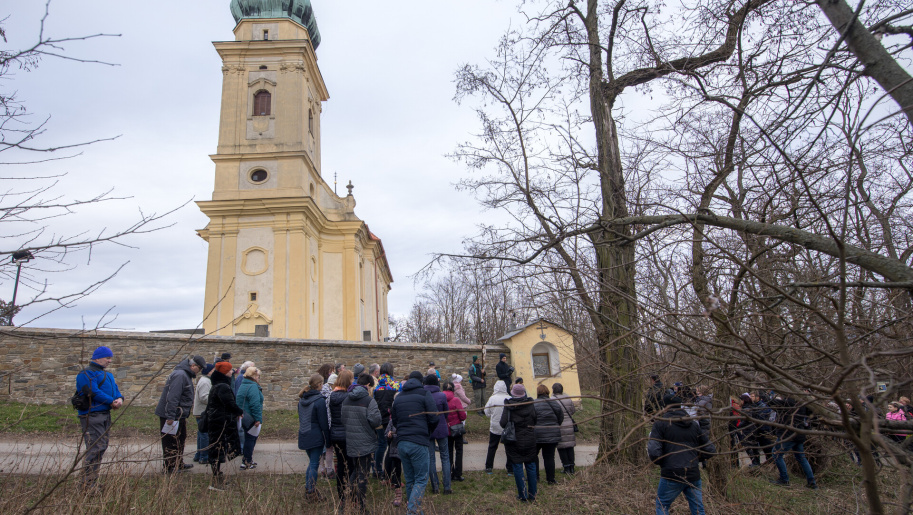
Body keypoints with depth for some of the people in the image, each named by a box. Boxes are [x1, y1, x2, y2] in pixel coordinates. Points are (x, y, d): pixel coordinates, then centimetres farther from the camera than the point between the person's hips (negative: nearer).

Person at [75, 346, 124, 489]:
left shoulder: (108, 374, 21)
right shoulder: (87, 374, -9)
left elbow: (116, 390, 16)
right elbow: (95, 393, -19)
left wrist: (120, 399, -6)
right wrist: (112, 402, -13)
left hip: (105, 415, 10)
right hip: (91, 416, -10)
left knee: (102, 447, 13)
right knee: (95, 448, -11)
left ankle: (93, 482, 23)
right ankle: (88, 484, -5)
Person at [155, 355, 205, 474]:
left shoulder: (186, 375, 13)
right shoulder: (180, 375, -21)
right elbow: (172, 397, -27)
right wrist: (170, 416, -28)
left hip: (180, 415, 11)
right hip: (171, 416, -11)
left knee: (180, 440, 19)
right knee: (171, 442, -1)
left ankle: (179, 464, 30)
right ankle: (170, 467, 7)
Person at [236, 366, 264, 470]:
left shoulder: (243, 385, 14)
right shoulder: (253, 387, -18)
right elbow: (255, 405, -25)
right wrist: (258, 419, -23)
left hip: (244, 417, 10)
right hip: (251, 418, -10)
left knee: (249, 438, 19)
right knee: (250, 439, -1)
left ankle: (246, 459, 27)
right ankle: (247, 463, 5)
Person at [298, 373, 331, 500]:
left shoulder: (302, 399, 7)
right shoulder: (320, 401, -16)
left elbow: (300, 417, 15)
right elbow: (323, 423, -14)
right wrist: (328, 440, -6)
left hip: (303, 436, 7)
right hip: (316, 436, -7)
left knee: (312, 462, 19)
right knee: (314, 464, 1)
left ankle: (308, 489, 23)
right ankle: (312, 493, 5)